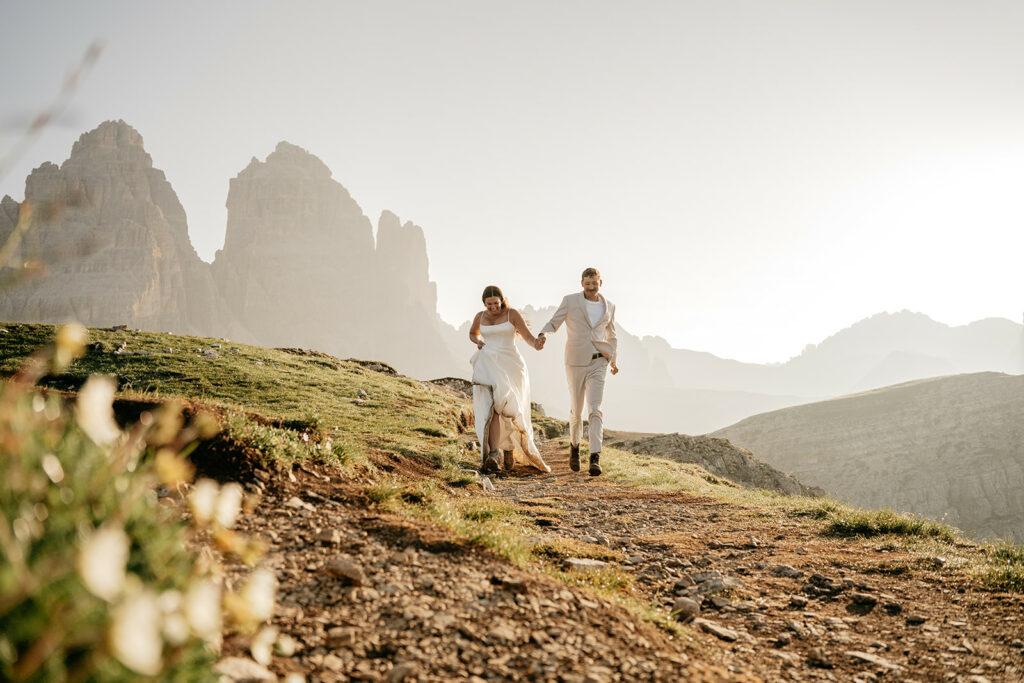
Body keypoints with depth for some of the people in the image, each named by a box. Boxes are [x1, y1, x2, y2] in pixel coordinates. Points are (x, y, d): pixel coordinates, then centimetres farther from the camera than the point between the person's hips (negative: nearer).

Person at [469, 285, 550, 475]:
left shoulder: (512, 314, 0)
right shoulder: (480, 317, 10)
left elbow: (528, 336, -9)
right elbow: (472, 333, 30)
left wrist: (537, 344, -31)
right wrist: (478, 342, 7)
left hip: (509, 365, -2)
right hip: (488, 365, 2)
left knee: (501, 407, -9)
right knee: (493, 408, -15)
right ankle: (493, 456, -23)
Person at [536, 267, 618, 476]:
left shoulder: (609, 306, 9)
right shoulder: (570, 301, 1)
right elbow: (553, 324, 0)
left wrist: (613, 361, 10)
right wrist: (543, 335, -23)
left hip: (598, 363, 1)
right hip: (576, 363, -1)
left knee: (595, 409, -14)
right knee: (576, 410, 9)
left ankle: (595, 459, -19)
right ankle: (574, 445, 38)